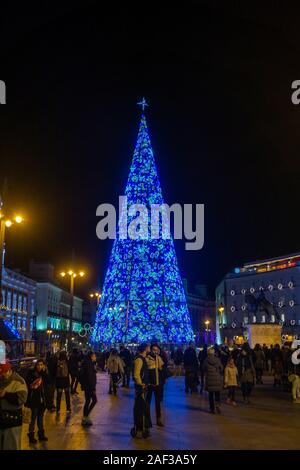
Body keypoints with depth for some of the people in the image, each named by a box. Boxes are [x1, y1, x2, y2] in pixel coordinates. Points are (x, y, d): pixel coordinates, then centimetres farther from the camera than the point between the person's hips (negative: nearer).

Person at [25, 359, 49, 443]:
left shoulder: (43, 373, 4)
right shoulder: (31, 373, -9)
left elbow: (47, 381, -9)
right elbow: (28, 384, -9)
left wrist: (44, 372, -14)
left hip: (42, 398, 5)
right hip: (34, 398, -5)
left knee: (41, 415, 15)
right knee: (34, 416, -4)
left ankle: (41, 434, 26)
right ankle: (31, 435, 7)